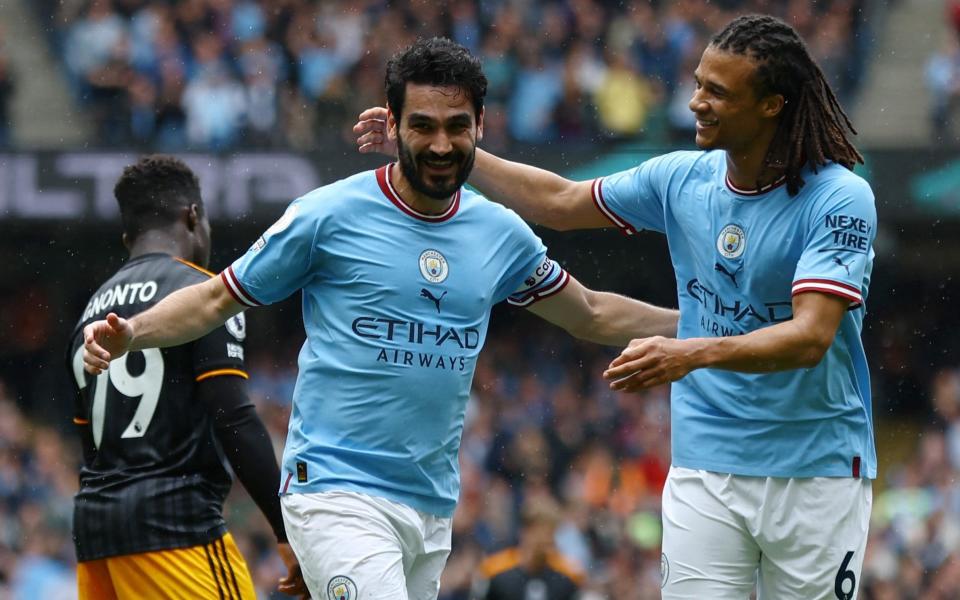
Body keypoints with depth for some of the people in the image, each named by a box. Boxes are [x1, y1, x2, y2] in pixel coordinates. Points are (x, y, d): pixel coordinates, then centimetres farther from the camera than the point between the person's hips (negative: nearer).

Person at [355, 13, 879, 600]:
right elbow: (558, 201, 19)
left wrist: (696, 352, -38)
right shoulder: (681, 178, 4)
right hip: (705, 475, 4)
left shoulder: (841, 199, -13)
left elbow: (812, 336, -24)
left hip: (816, 478, -4)